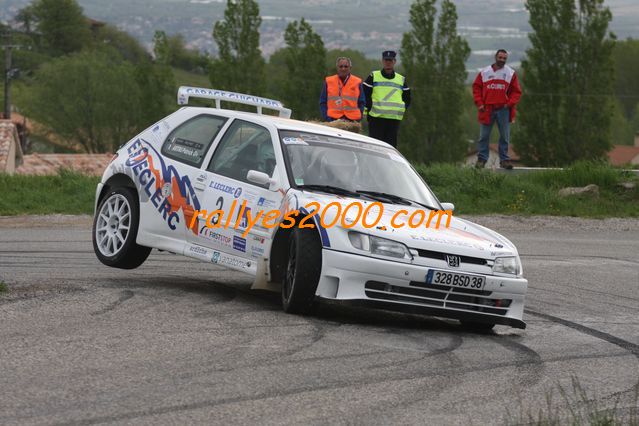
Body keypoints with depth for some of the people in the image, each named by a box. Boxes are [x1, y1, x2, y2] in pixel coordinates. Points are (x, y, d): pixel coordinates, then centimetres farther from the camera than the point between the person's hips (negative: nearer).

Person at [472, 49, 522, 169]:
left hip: (503, 110, 0)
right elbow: (476, 88, 7)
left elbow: (516, 91, 5)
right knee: (484, 136, 4)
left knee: (505, 136, 2)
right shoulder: (484, 72, 4)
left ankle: (504, 159, 9)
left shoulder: (511, 73, 4)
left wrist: (510, 103, -9)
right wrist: (479, 103, -4)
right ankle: (482, 159, 10)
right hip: (487, 109, 0)